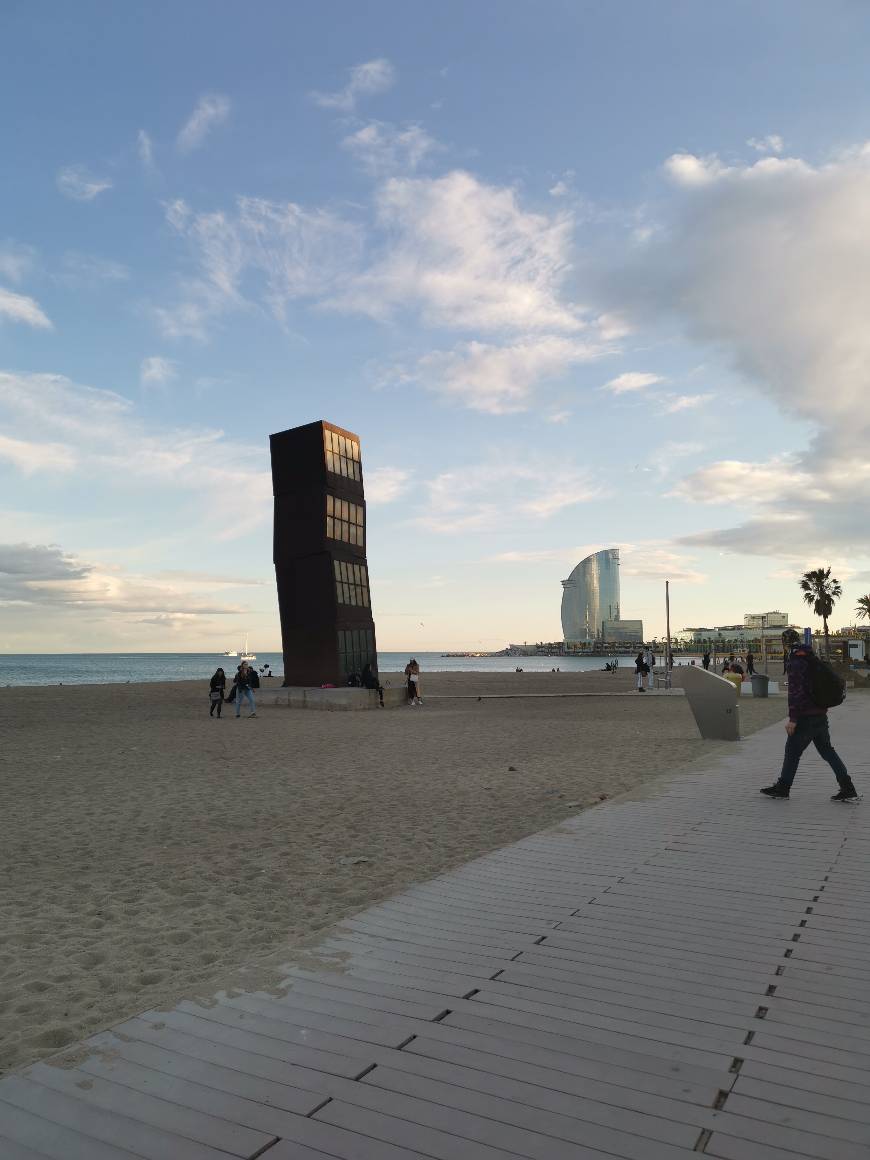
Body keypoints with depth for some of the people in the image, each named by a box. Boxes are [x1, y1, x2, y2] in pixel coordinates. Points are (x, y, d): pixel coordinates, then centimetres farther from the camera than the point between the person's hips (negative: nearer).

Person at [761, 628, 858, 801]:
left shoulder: (796, 662, -15)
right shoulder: (811, 658, 14)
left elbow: (795, 691, -22)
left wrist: (792, 718, -20)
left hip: (806, 717, -9)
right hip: (820, 714, 9)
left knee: (792, 751, 2)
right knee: (827, 750, 12)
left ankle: (783, 787, 11)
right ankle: (848, 789, 10)